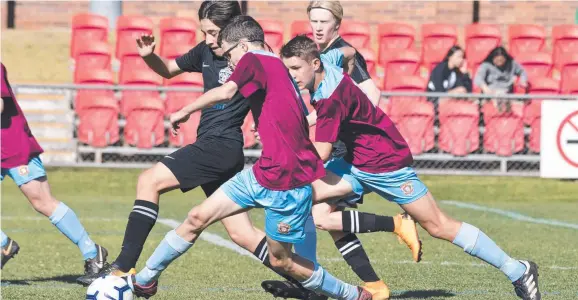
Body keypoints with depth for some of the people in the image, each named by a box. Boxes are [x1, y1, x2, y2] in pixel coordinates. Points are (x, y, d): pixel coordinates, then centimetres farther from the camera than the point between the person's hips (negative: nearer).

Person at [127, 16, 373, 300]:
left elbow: (225, 92, -29)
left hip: (286, 182, -9)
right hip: (262, 173, 9)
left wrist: (184, 112, -19)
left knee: (280, 261, 5)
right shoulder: (278, 67, 16)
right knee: (198, 217, 6)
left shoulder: (253, 60, -11)